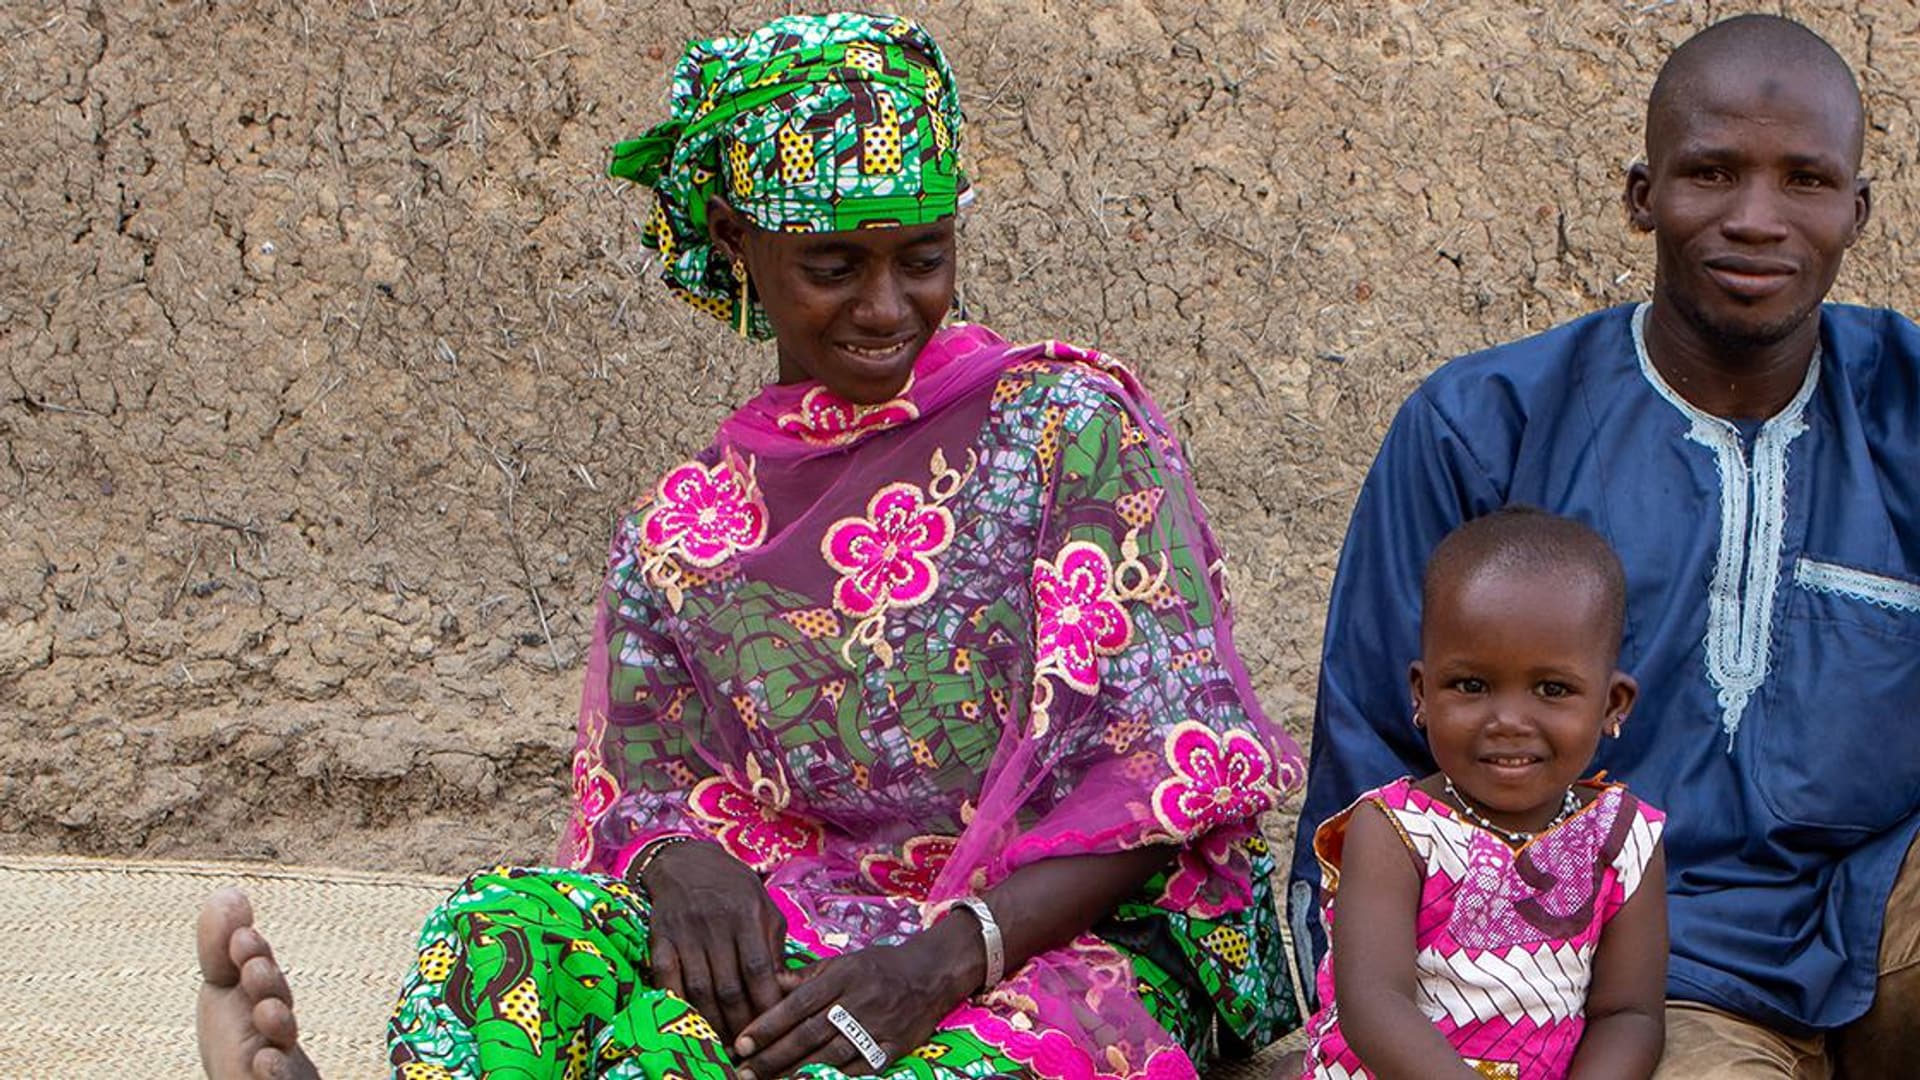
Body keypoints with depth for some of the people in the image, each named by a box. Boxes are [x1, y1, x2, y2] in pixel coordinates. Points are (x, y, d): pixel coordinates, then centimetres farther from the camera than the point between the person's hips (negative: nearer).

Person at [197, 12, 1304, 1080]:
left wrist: (952, 954, -23)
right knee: (520, 922, -28)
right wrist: (682, 863, -19)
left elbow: (1160, 773, -8)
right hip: (798, 942, 4)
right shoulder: (682, 530, 12)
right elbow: (645, 791, 8)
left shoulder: (1067, 428, -1)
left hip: (1063, 948, -4)